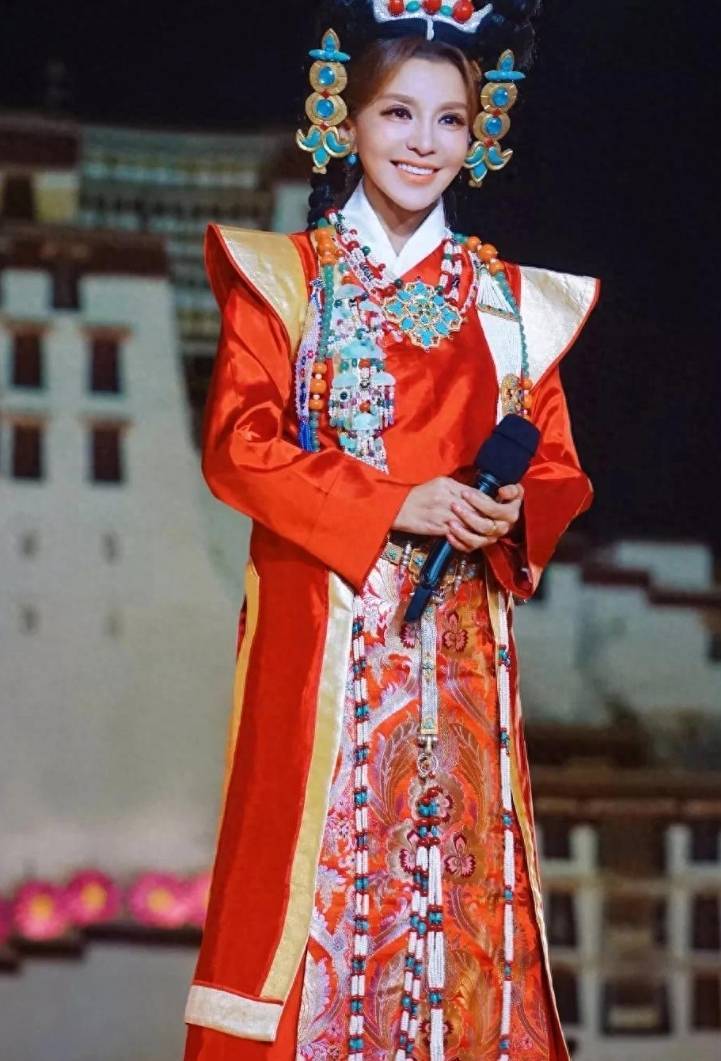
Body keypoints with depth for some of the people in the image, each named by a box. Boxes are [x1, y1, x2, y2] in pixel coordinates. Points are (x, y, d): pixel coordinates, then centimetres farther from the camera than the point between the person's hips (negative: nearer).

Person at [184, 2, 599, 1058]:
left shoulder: (508, 299, 13)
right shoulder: (285, 277, 4)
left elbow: (557, 471, 13)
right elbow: (238, 444, -5)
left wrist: (513, 512, -10)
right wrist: (394, 505, -15)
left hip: (461, 639, 3)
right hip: (320, 629, -3)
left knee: (456, 866, 1)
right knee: (319, 866, -6)